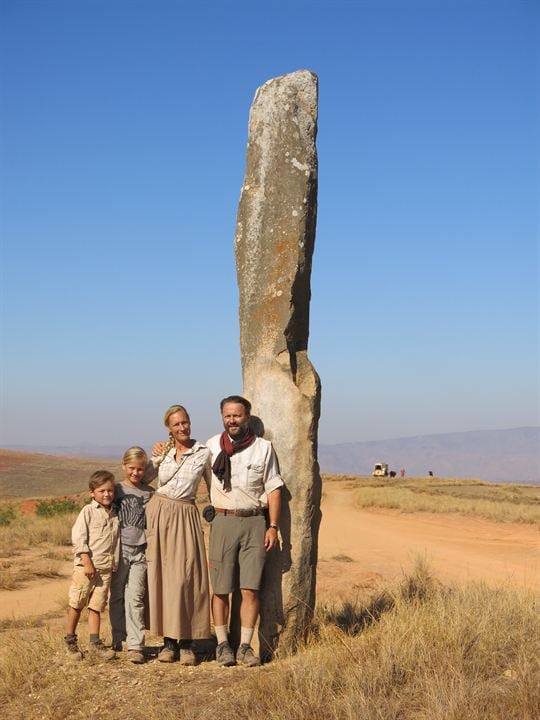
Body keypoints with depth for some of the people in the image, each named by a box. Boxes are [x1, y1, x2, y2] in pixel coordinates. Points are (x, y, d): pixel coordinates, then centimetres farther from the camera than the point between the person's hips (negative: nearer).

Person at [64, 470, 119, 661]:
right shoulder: (88, 511, -4)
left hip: (105, 568, 4)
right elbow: (78, 537, -10)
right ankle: (70, 642, 16)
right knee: (76, 604, 4)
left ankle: (95, 645, 8)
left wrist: (114, 564, 12)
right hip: (86, 565, -4)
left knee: (96, 606, 6)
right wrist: (87, 561, -15)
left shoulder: (114, 514, 12)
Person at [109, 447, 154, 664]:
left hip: (140, 551, -1)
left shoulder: (149, 493, 7)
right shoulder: (117, 490, 5)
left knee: (135, 596, -9)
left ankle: (136, 646, -9)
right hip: (119, 548, 1)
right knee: (117, 596, 7)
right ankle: (118, 640, 22)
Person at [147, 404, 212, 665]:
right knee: (161, 575, 2)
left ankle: (186, 643, 1)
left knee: (185, 577, -6)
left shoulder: (203, 452, 1)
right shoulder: (161, 452, 6)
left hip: (186, 516, -2)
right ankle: (168, 641, 9)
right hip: (158, 513, 2)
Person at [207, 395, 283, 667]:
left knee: (250, 589, -3)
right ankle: (222, 645, 12)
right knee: (220, 589, 1)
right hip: (223, 521, 1)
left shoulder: (263, 448, 4)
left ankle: (245, 646, 6)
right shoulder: (211, 446, 7)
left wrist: (273, 526, 0)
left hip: (254, 522, 0)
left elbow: (273, 489, 4)